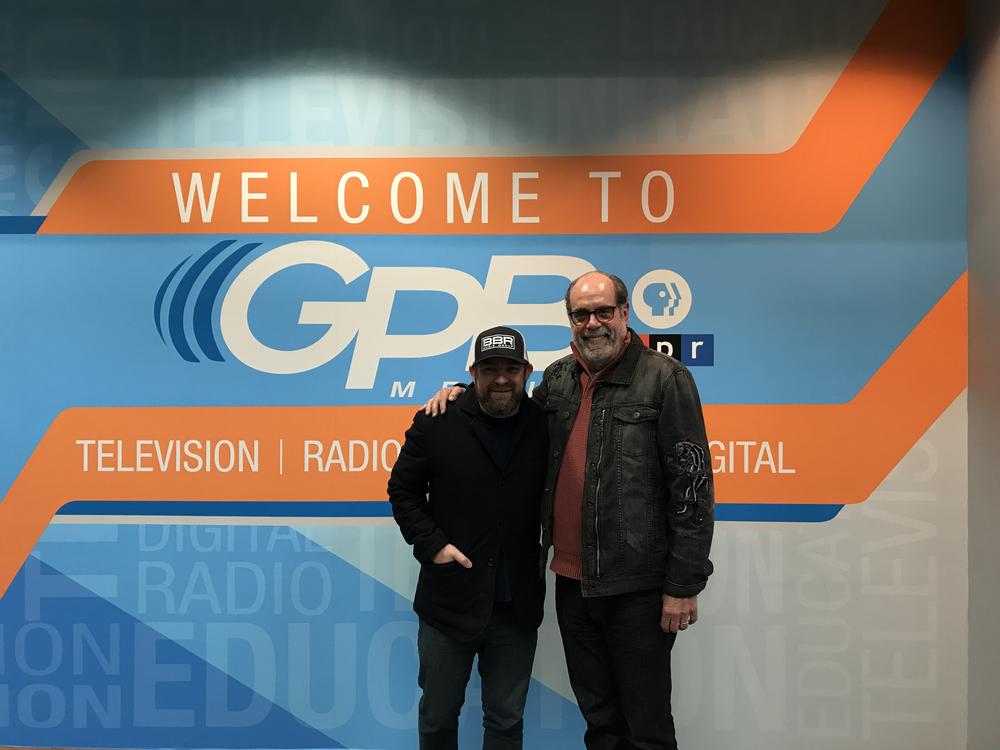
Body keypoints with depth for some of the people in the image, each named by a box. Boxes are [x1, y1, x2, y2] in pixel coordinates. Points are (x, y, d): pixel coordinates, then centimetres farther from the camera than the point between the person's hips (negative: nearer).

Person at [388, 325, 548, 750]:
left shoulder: (544, 425, 0)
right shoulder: (437, 423, -5)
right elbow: (402, 489, 2)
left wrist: (550, 548, 0)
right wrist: (431, 543, -8)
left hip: (517, 607, 1)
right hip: (449, 601, -1)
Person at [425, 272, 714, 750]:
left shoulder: (665, 378, -9)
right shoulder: (558, 379, 8)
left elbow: (692, 486, -12)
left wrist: (684, 585, -13)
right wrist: (463, 391, 11)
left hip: (637, 586, -5)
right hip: (572, 581, 6)